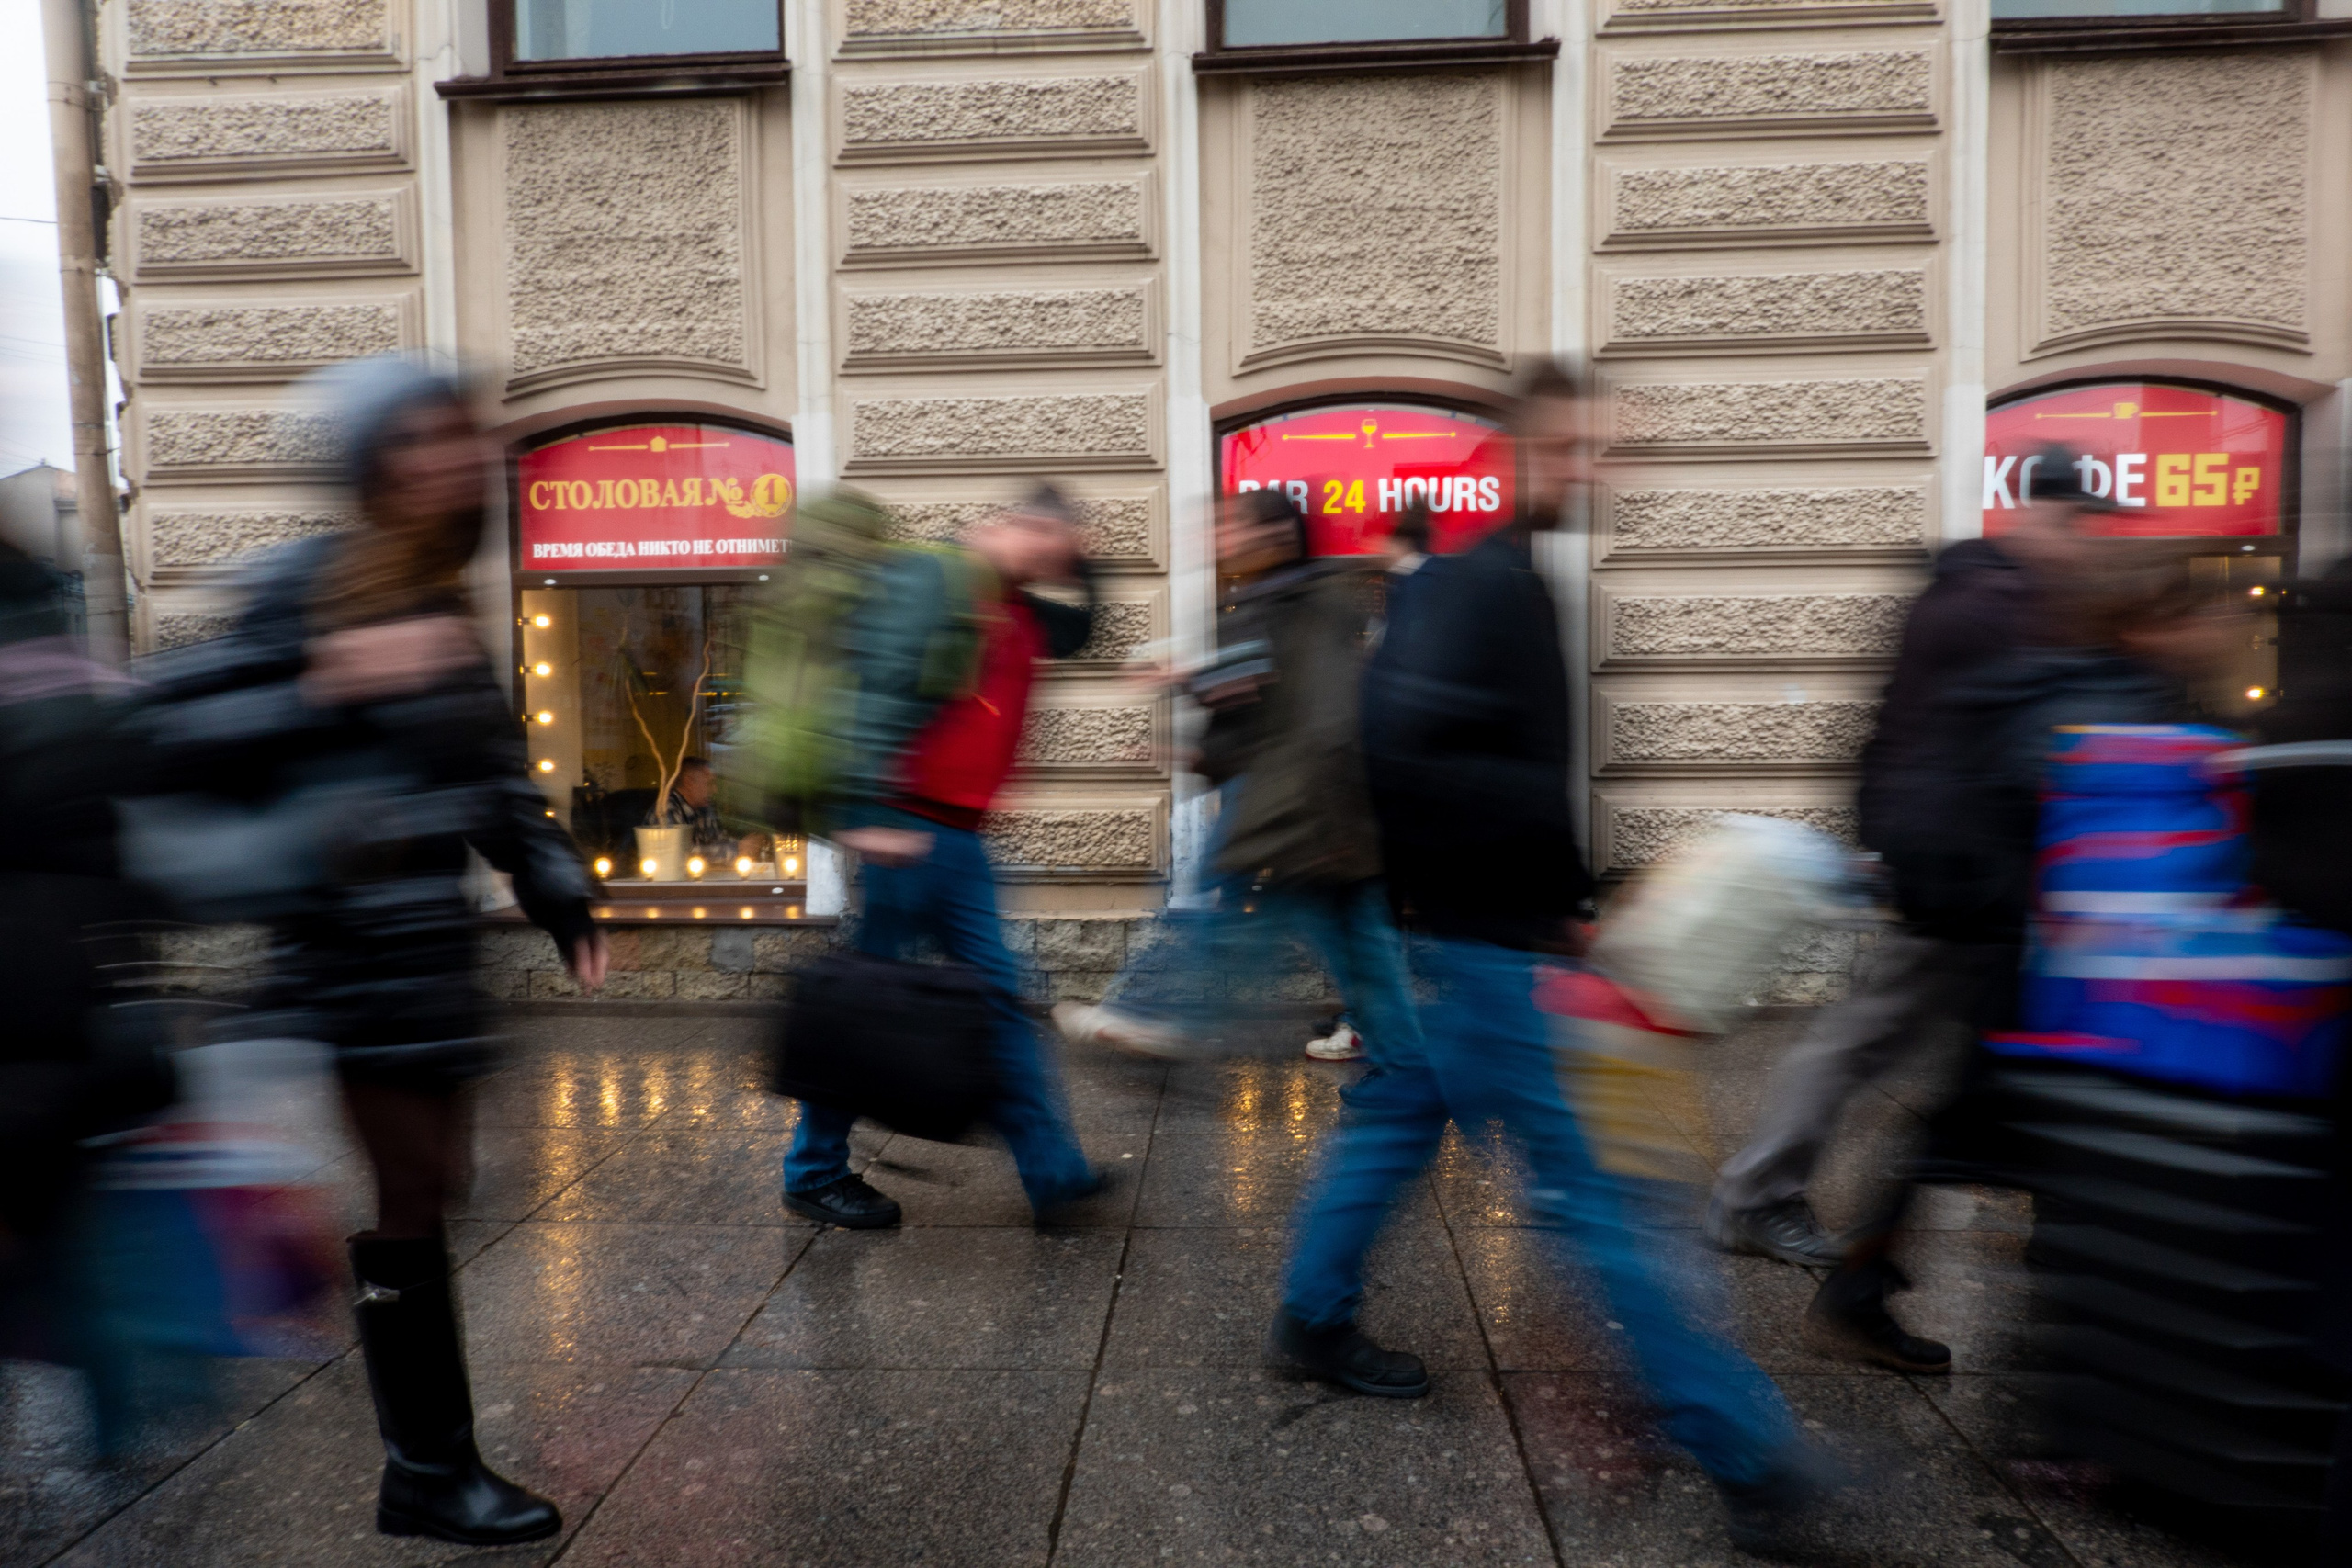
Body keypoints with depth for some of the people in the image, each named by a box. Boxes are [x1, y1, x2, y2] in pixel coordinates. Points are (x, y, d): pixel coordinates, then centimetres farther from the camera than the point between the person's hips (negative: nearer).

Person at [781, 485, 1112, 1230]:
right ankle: (815, 1174, 19)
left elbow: (1077, 630, 38)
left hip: (956, 836, 9)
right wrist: (867, 815, -26)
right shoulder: (931, 578, -10)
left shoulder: (1015, 611, 17)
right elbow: (883, 692, -20)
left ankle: (1053, 1168, 13)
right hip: (905, 830, -9)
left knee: (997, 994, 8)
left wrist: (1080, 568, 21)